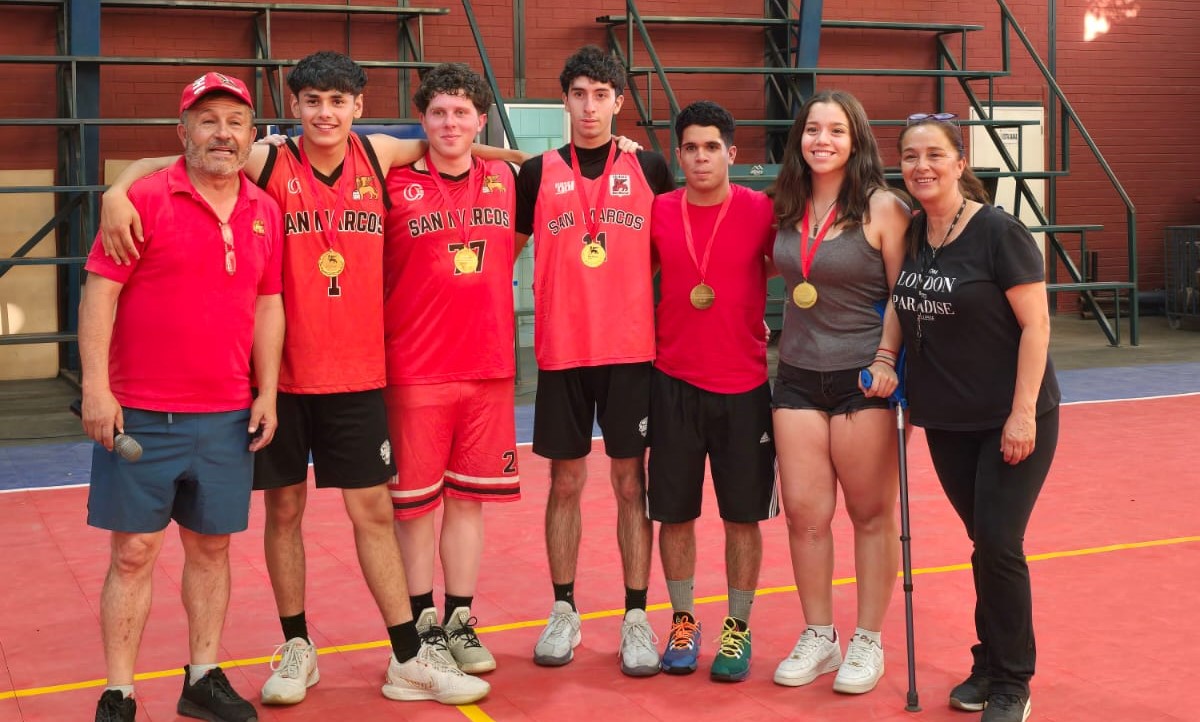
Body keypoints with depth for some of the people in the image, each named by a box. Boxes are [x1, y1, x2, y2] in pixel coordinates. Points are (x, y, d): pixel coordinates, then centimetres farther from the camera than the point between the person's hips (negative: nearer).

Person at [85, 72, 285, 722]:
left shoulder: (264, 212, 8)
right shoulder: (145, 199, -6)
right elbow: (99, 291, -8)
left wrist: (266, 393, 7)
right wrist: (96, 387, -14)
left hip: (228, 418, 4)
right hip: (140, 416, -4)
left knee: (211, 547, 11)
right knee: (133, 552, 1)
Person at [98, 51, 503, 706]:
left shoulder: (379, 156, 2)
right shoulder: (268, 164, -6)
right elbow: (159, 165, -5)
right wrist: (118, 190, -24)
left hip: (357, 374, 2)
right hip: (281, 373, -1)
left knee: (374, 511, 6)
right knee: (284, 507, 10)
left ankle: (409, 659, 14)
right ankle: (296, 647, 27)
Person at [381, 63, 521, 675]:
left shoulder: (504, 180, 8)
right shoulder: (396, 185, -4)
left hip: (489, 367, 3)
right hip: (415, 371, -3)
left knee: (469, 498, 9)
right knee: (415, 501, 4)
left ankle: (461, 623, 20)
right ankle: (423, 624, 17)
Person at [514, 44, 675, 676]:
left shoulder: (649, 168, 5)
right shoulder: (538, 172, 6)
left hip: (633, 350, 0)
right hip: (560, 352, 1)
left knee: (630, 482, 3)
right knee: (565, 482, 7)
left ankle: (636, 618, 12)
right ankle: (563, 612, 19)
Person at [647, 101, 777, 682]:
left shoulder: (760, 210, -4)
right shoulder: (658, 213, 1)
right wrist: (652, 335, 5)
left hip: (745, 385, -1)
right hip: (674, 384, 1)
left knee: (743, 516, 6)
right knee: (674, 513, 8)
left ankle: (738, 628, 21)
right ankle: (683, 622, 24)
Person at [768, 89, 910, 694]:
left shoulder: (881, 207, -8)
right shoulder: (786, 207, 6)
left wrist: (886, 358, -18)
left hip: (863, 376, -4)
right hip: (798, 375, 5)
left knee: (871, 513, 6)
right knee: (803, 511, 5)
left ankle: (867, 643, 19)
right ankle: (818, 638, 21)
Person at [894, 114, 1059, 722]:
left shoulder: (998, 233, -14)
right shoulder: (908, 235, 3)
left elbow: (1035, 325, -14)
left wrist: (1023, 412, -18)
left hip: (1010, 420, -5)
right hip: (946, 421, 5)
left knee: (999, 543, -6)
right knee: (983, 541, 13)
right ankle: (989, 663, 27)